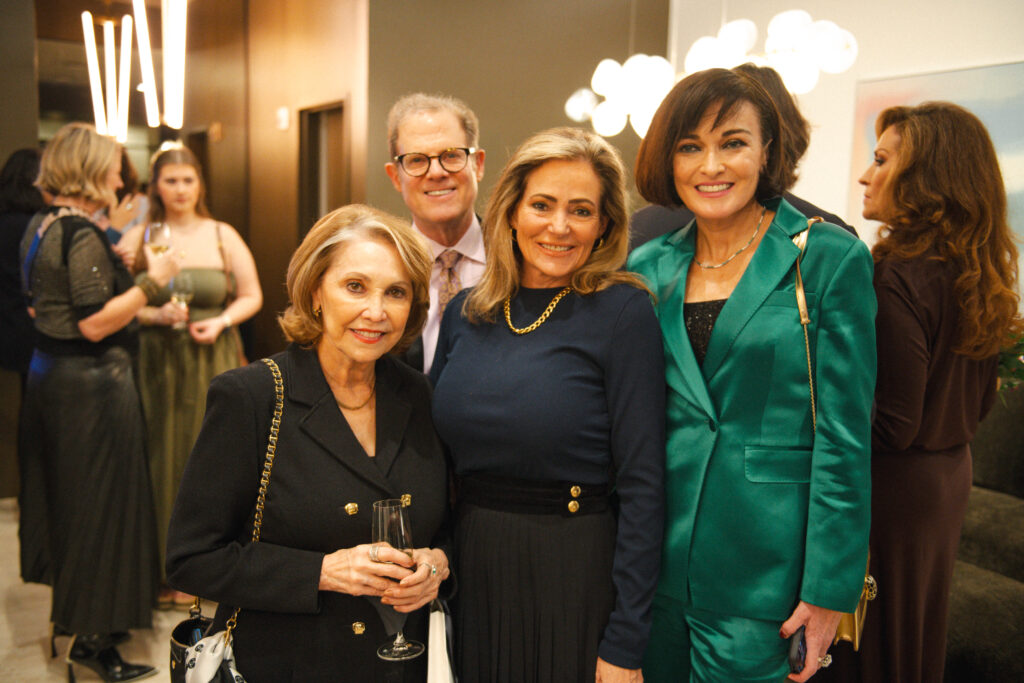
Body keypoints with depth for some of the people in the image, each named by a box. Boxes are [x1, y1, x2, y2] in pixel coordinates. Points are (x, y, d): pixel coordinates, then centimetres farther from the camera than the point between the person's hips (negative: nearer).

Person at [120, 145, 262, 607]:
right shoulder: (137, 238, 2)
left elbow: (252, 295, 6)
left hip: (214, 362, 0)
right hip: (157, 365, 0)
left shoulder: (223, 235, 3)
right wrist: (155, 314, -14)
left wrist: (221, 322, -11)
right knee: (163, 462, 4)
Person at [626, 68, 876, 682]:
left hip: (765, 565, -4)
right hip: (658, 557, 4)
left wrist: (830, 586, -11)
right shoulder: (649, 268, 5)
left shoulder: (830, 258, -8)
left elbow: (845, 436, -9)